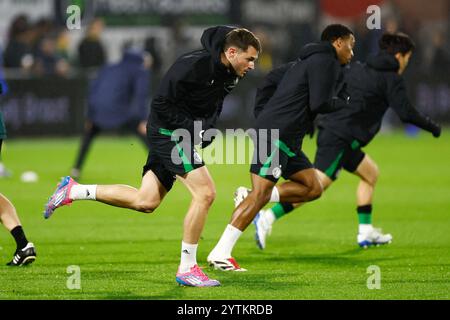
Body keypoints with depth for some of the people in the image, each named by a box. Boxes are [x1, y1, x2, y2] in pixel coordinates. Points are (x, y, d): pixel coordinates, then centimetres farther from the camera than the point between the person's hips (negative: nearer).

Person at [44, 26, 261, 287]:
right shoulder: (192, 66, -24)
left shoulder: (229, 74, 0)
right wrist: (195, 130, -23)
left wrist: (207, 130, 3)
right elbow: (162, 104, -19)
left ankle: (74, 191, 21)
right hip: (169, 130, -9)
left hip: (187, 134, 9)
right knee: (205, 193, -17)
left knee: (146, 202, 9)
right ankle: (187, 269, -9)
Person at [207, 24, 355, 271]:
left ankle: (250, 199, 2)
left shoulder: (305, 61, 23)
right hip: (277, 135, -10)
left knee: (312, 188, 9)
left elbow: (272, 78, 29)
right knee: (259, 193, -14)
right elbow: (319, 104, -15)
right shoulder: (325, 61, -7)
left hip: (285, 139, 10)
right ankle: (220, 254, -17)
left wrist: (261, 114, 25)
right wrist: (342, 103, 3)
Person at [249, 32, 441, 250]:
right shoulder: (392, 79, -4)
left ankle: (366, 232, 20)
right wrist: (431, 126, 3)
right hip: (340, 137, -9)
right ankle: (268, 217, -23)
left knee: (370, 173, 20)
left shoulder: (356, 69, 18)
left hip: (330, 130, 9)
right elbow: (406, 113, -10)